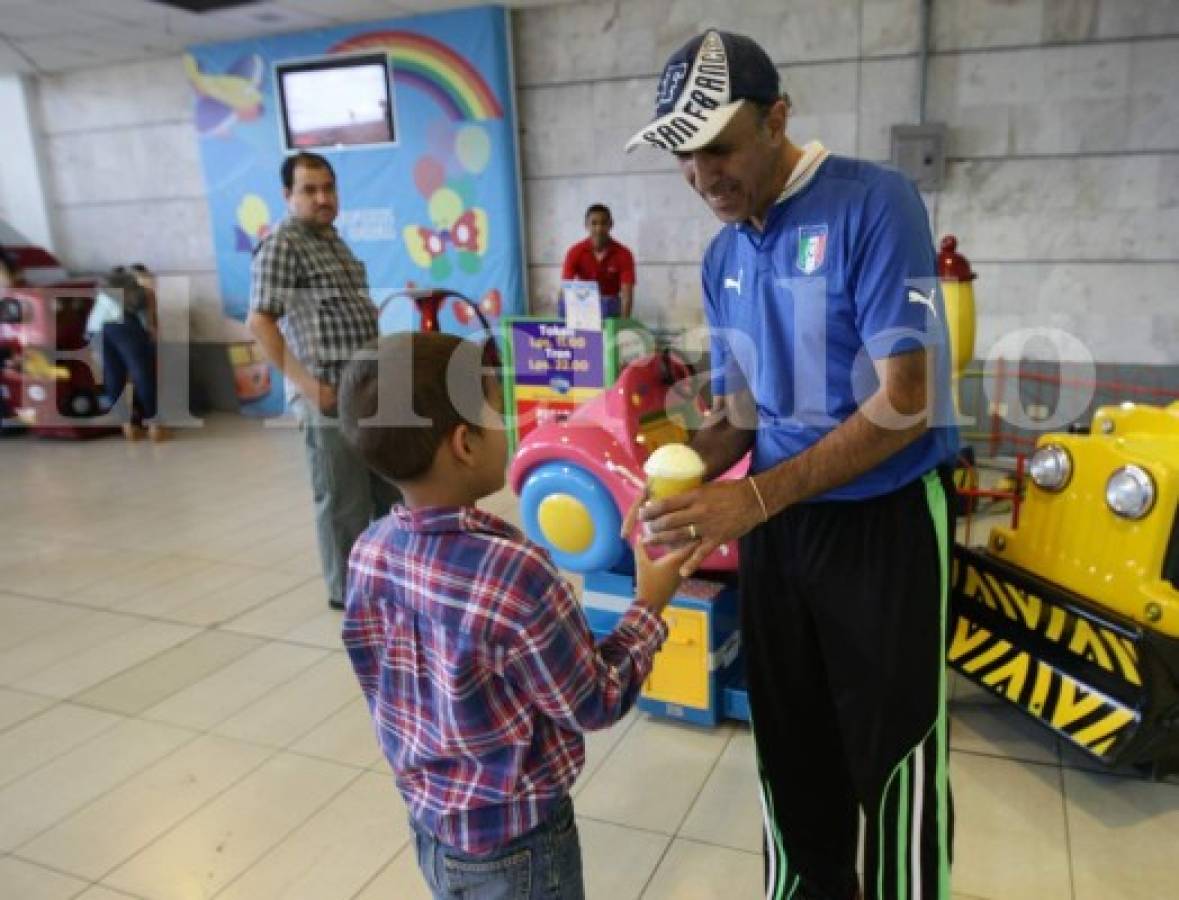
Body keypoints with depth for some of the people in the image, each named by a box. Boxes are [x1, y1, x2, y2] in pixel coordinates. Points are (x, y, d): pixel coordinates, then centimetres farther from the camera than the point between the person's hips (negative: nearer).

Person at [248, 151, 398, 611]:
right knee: (344, 499, 2)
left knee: (392, 488, 17)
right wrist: (307, 383, -21)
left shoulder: (331, 237, 16)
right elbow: (259, 322, -18)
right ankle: (349, 590, 17)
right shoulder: (281, 245, -11)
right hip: (330, 398, -9)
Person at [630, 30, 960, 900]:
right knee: (790, 745, 19)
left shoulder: (873, 201, -15)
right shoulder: (723, 255, 5)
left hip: (886, 520, -6)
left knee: (891, 756, 8)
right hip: (776, 521, 6)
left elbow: (905, 401, -20)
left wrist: (755, 497, -27)